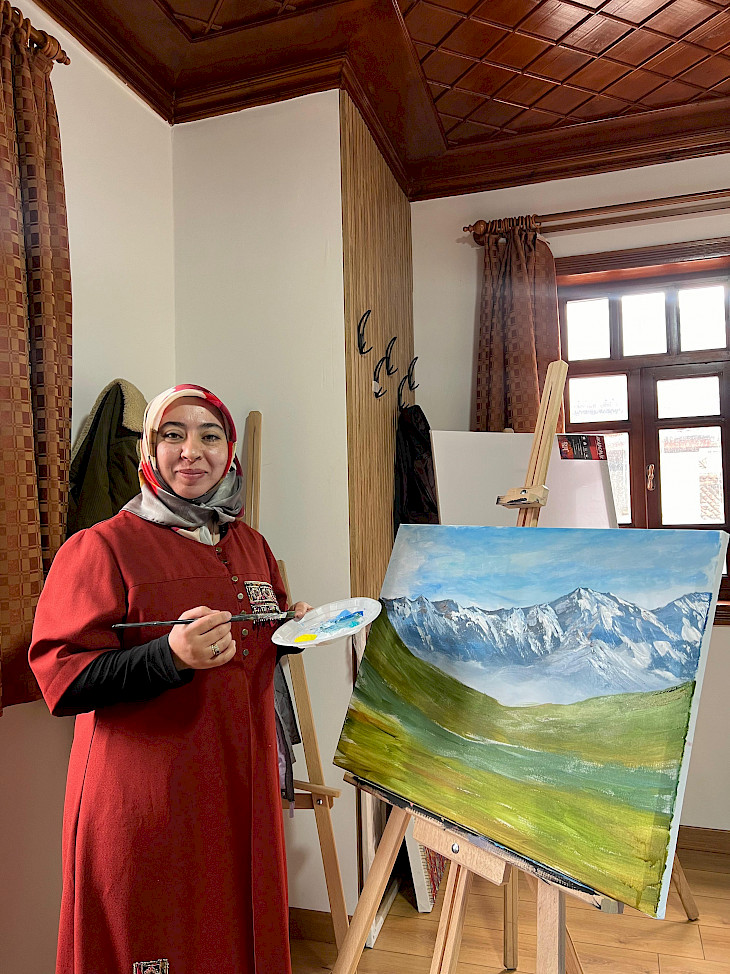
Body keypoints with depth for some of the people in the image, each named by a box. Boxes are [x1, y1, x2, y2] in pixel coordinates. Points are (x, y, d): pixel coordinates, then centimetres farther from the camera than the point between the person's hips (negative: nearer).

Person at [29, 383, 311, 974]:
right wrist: (172, 657, -29)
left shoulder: (252, 546, 9)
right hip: (145, 800, -5)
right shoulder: (103, 547, -10)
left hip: (241, 788, 6)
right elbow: (61, 679, -16)